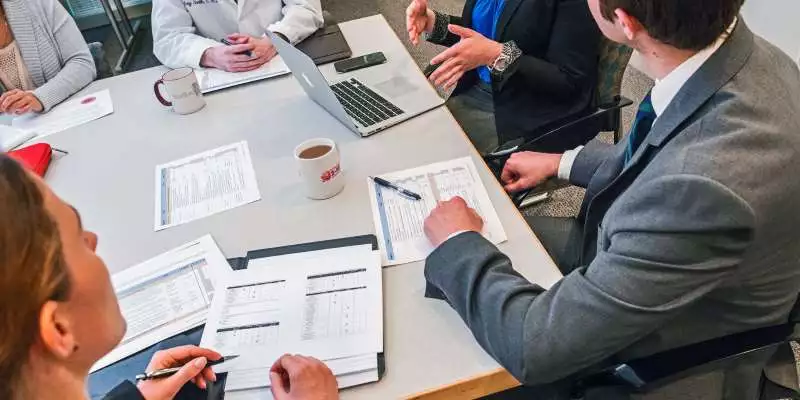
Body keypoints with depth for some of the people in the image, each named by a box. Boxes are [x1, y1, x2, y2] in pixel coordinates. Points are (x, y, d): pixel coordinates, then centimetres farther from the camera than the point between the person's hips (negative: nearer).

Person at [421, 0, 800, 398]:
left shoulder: (709, 184, -43)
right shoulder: (739, 52, -17)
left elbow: (535, 347, -33)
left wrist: (457, 243, -18)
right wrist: (562, 163, 10)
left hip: (662, 365, -6)